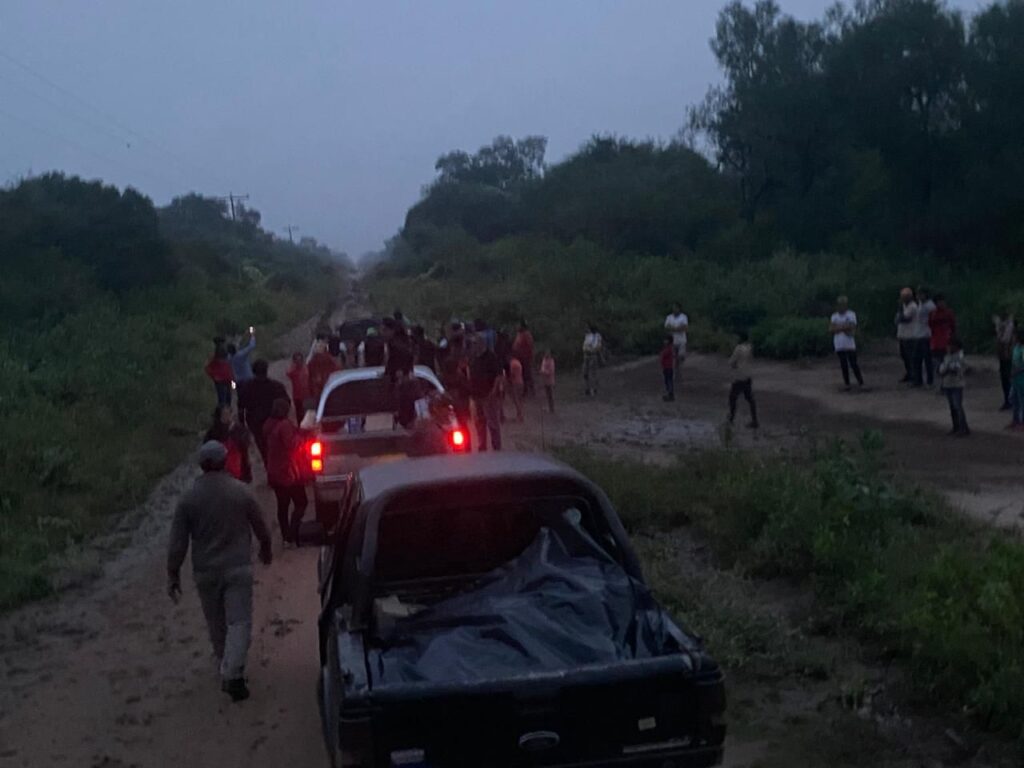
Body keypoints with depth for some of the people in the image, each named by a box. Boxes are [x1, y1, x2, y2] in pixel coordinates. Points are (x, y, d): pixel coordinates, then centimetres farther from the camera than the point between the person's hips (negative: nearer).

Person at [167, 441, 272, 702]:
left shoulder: (189, 499, -6)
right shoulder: (241, 492, -7)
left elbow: (177, 542, -5)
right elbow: (260, 526, 5)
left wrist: (173, 575, 5)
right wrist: (266, 549, 24)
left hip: (206, 572, 2)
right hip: (238, 568, -2)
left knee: (216, 624, 18)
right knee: (239, 622, -2)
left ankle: (227, 666, 35)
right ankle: (232, 674, -16)